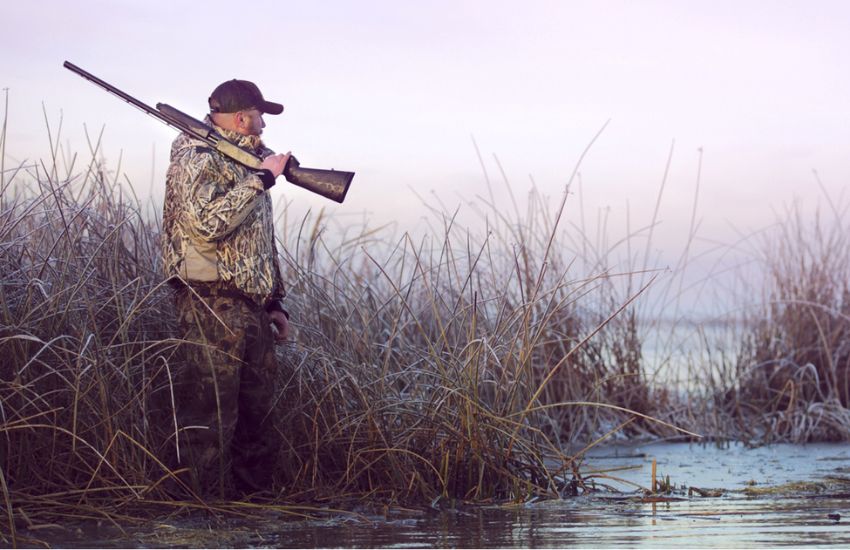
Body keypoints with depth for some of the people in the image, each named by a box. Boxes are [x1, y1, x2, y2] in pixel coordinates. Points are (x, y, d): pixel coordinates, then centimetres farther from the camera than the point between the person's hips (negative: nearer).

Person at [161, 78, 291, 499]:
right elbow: (207, 224, -24)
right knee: (211, 418, -7)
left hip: (250, 310, 9)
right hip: (212, 306, -9)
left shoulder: (246, 159, 20)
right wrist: (261, 179, -18)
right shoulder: (196, 158, -8)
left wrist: (273, 302, 21)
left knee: (258, 415, 12)